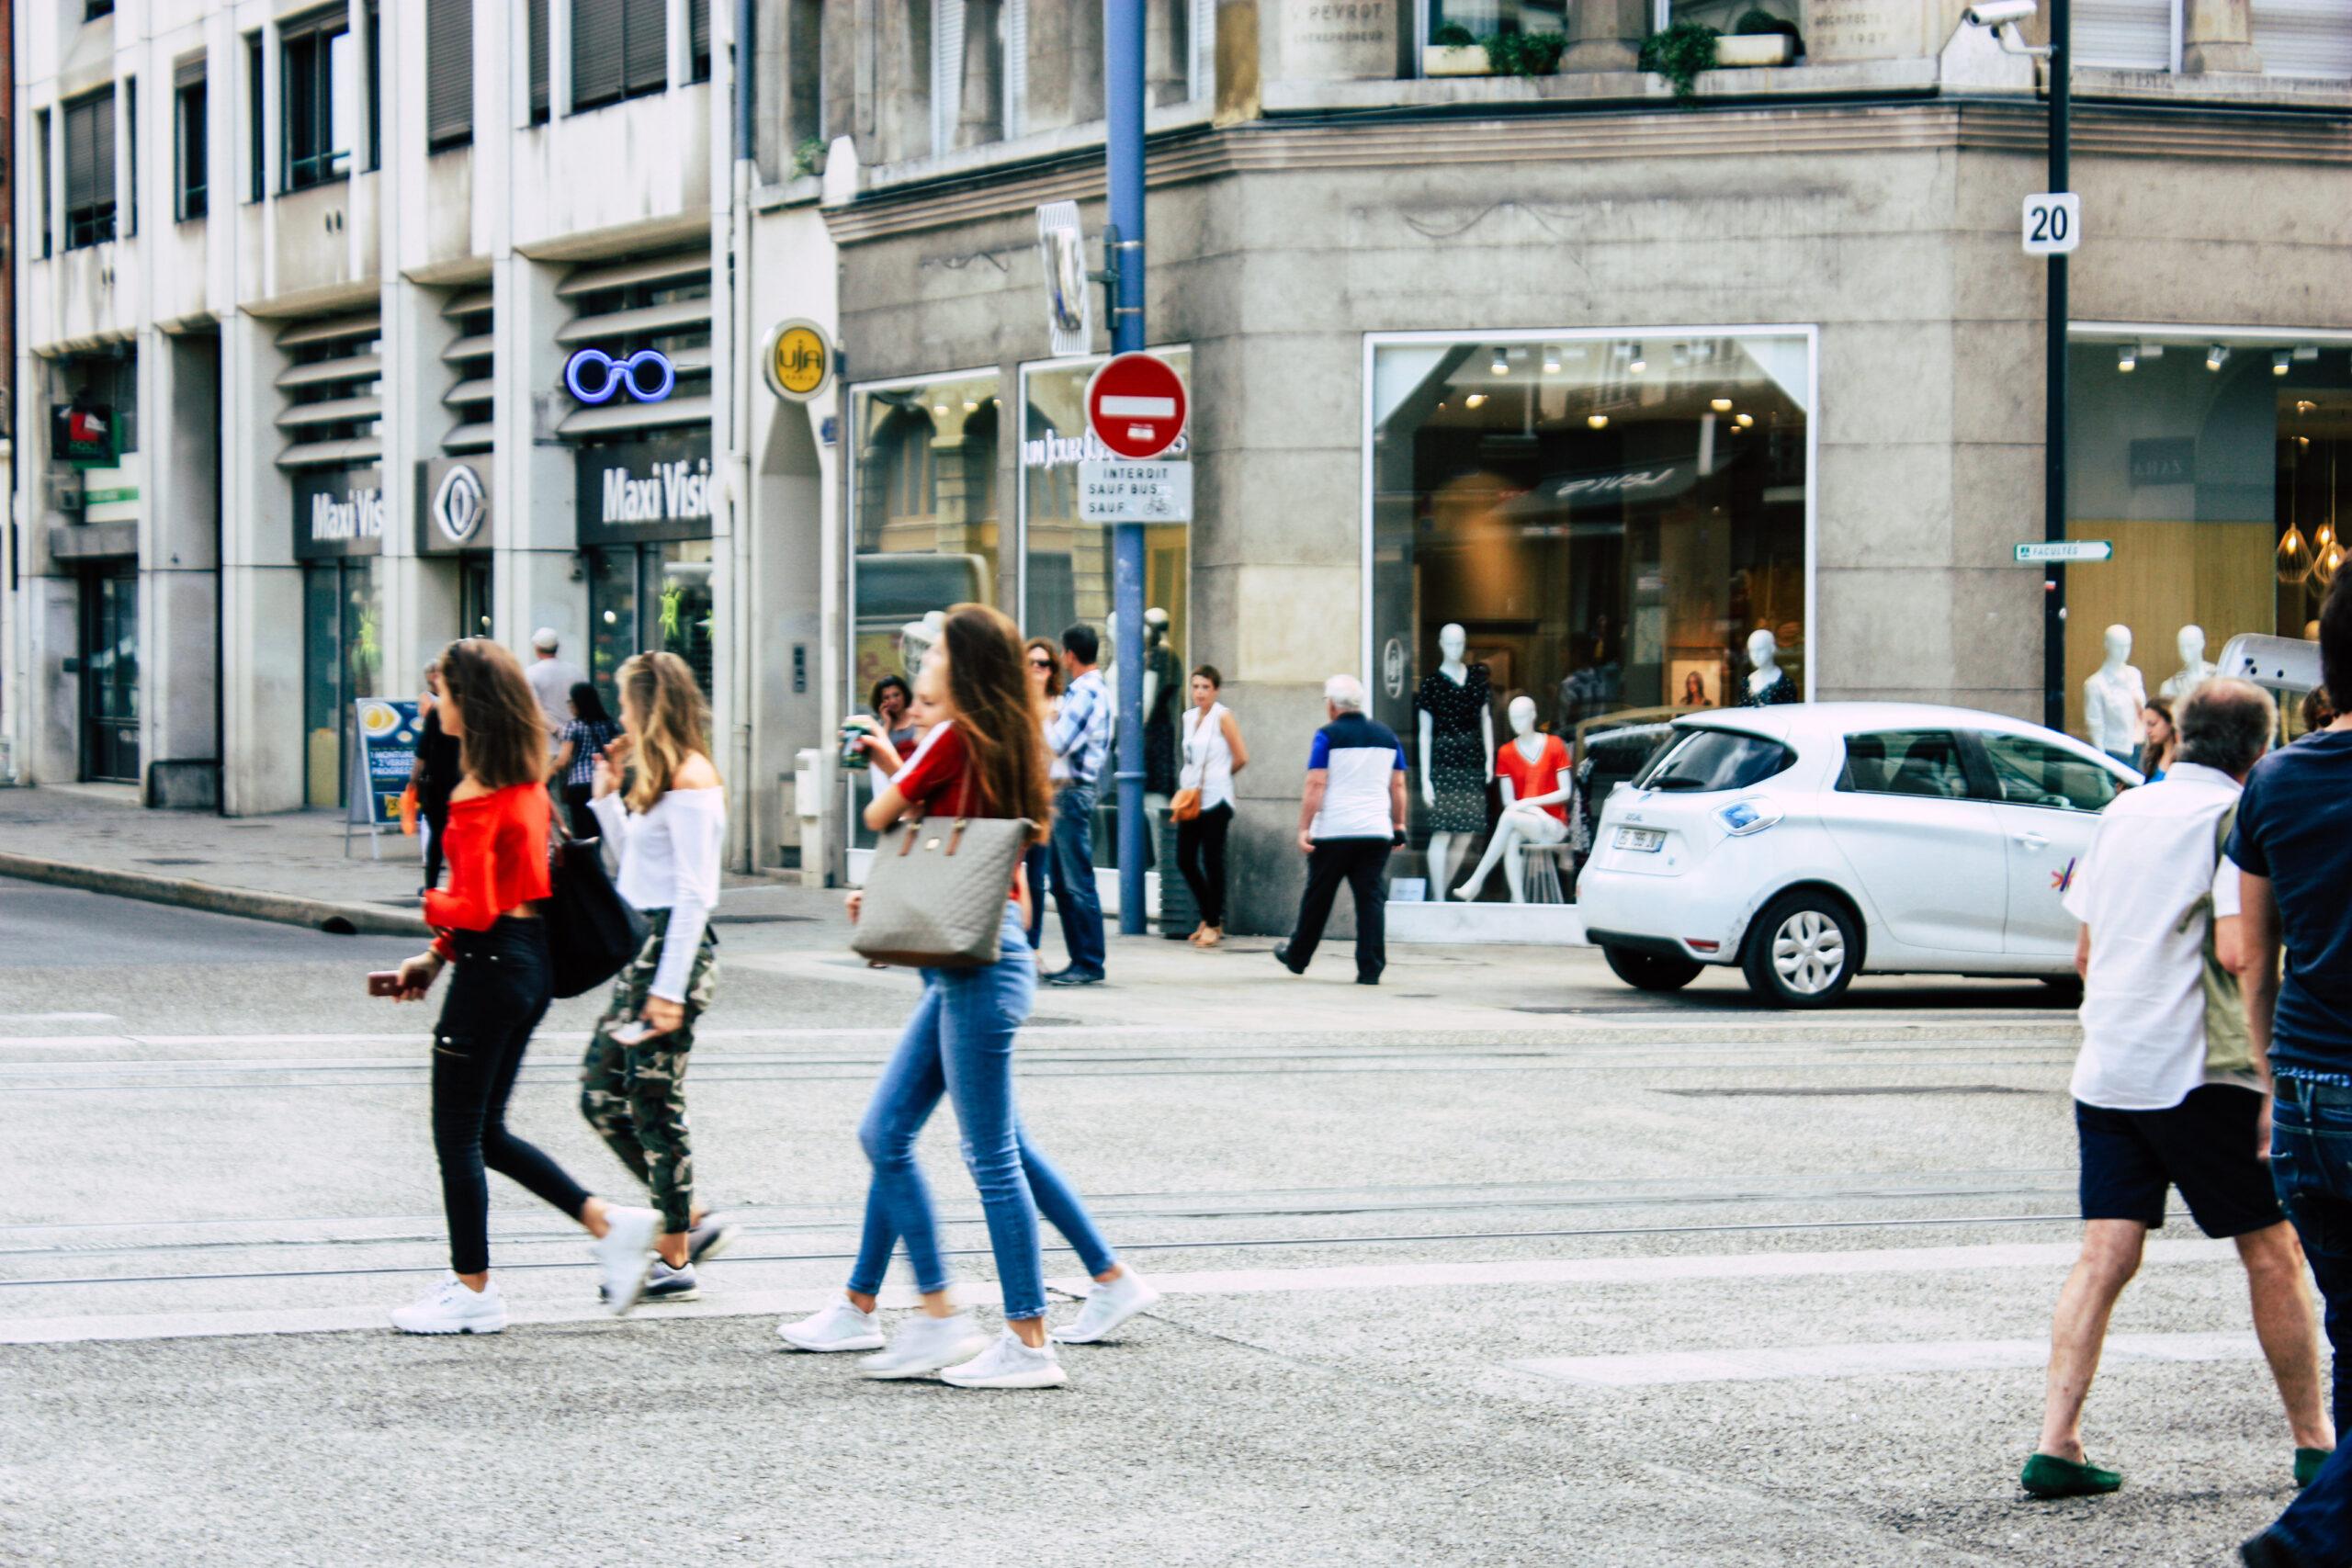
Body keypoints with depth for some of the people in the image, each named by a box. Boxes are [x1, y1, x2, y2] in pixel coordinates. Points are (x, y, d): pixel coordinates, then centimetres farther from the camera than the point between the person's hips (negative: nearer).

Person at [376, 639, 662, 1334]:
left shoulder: (475, 796, -18)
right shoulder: (528, 782, 9)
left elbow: (475, 909, -22)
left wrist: (431, 905, -1)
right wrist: (438, 955, 15)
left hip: (491, 965, -9)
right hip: (532, 959, 9)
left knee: (458, 1134, 3)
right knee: (485, 1131, 17)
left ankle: (471, 1290, 10)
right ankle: (610, 1224, 12)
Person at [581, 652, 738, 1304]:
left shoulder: (689, 780, -14)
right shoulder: (664, 777, 15)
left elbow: (694, 894, -18)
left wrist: (670, 988, -21)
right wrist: (607, 792, 16)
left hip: (674, 948, -10)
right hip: (644, 946, 10)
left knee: (653, 1104, -4)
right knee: (601, 1095, 11)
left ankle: (675, 1262, 5)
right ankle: (691, 1222, 18)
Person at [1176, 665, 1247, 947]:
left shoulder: (1222, 717, -6)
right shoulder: (1189, 716, 12)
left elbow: (1241, 758, -6)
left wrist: (1220, 776, 8)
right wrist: (1187, 781, 10)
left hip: (1215, 798, -7)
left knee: (1212, 861, -3)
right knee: (1185, 860, 4)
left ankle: (1213, 924, 6)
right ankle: (1208, 917, 19)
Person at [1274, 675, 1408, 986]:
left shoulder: (1328, 736, -5)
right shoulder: (1386, 736, 9)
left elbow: (1315, 785, -10)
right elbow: (1398, 786, 12)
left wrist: (1304, 828, -8)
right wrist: (1398, 823, 20)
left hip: (1333, 832, -3)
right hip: (1376, 831, 3)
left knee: (1317, 898, 10)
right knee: (1370, 898, 1)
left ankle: (1297, 958, 26)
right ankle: (1371, 968, -8)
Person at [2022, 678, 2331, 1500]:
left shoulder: (2121, 813, 14)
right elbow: (2237, 948, -19)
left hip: (2105, 1070, 6)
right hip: (2199, 1071, -6)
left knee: (2104, 1258, 3)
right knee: (2273, 1254, 6)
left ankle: (2055, 1442, -8)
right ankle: (2314, 1442, 13)